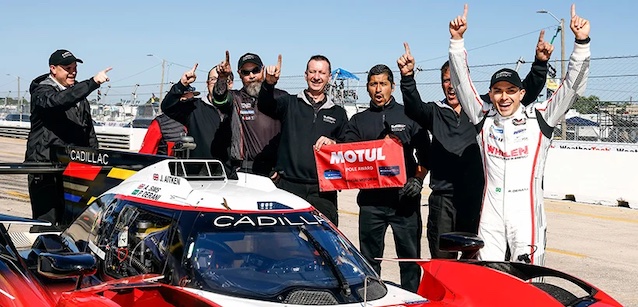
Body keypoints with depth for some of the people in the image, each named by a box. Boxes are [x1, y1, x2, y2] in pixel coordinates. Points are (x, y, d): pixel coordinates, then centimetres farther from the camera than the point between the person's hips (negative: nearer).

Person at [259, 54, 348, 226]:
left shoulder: (338, 113, 18)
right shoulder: (290, 103, 11)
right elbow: (266, 106, -9)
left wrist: (333, 143, -7)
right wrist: (269, 84, -30)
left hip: (322, 190, 2)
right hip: (288, 186, -1)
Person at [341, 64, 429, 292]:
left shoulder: (408, 116, 8)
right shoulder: (358, 121, 13)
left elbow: (425, 154, 7)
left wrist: (418, 179, -8)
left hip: (404, 198, -2)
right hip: (371, 198, 2)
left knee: (410, 256, 1)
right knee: (369, 258, 8)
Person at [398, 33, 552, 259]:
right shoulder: (436, 112, 9)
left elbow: (527, 94, 3)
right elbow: (413, 108, -12)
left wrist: (540, 63, -10)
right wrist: (408, 77, -29)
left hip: (476, 197, 0)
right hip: (443, 200, 0)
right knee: (441, 259, 5)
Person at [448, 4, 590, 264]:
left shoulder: (539, 118, 3)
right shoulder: (483, 119, 8)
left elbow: (572, 86, -2)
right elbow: (461, 82, 6)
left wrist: (581, 42, -12)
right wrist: (457, 40, -1)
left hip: (527, 215, -2)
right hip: (490, 216, 2)